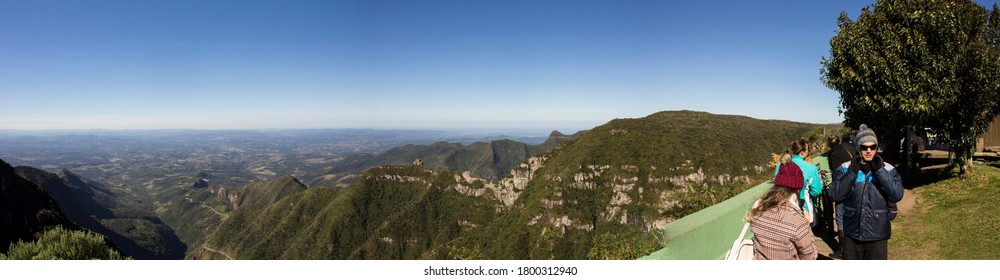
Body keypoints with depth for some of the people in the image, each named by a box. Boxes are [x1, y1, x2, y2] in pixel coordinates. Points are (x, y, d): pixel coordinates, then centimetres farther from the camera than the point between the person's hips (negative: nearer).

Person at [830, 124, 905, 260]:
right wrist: (852, 172, -19)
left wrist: (879, 171, -17)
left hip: (877, 234, 0)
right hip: (852, 233, 1)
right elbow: (836, 195, -11)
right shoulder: (845, 168, -1)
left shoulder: (888, 169, 0)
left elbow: (897, 195, -12)